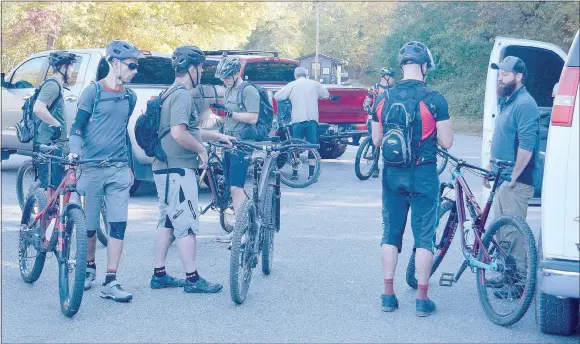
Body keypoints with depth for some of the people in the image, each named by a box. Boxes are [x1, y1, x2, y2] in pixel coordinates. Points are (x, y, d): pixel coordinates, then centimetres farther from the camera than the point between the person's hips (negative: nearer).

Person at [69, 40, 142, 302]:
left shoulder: (129, 97, 10)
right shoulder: (94, 92, -5)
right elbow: (77, 128, -4)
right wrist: (75, 151, -23)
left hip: (118, 170, 4)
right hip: (92, 169, -4)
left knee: (118, 226, -7)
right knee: (89, 226, 6)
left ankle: (110, 282, -6)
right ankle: (89, 267, 31)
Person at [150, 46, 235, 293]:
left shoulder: (171, 93, 17)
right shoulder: (182, 95, -16)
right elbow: (178, 134, -28)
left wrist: (219, 136, 29)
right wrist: (201, 150, -13)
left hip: (166, 168, 10)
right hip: (178, 170, -10)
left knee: (168, 222, 14)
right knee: (187, 225, -6)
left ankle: (159, 275, 18)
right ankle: (192, 279, -2)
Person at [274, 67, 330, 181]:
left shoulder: (292, 85, 3)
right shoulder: (314, 84, 7)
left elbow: (277, 96, 0)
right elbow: (326, 95, 17)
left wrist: (289, 97, 19)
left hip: (297, 120, -1)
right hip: (312, 120, 1)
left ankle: (295, 174, 7)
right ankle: (311, 174, 2)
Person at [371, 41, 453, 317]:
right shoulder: (434, 100, -11)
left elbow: (376, 140, 7)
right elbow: (446, 142, -9)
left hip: (392, 174, 3)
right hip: (423, 174, -3)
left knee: (390, 233, 13)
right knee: (424, 236, 4)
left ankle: (388, 295, 14)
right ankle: (422, 299, 6)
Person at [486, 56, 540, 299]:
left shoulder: (524, 105, -16)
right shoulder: (507, 102, 16)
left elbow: (526, 146, -23)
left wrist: (513, 177, -20)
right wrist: (490, 168, 23)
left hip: (515, 182, -10)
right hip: (502, 179, 10)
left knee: (513, 232, -8)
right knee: (499, 229, 16)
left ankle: (521, 281, -2)